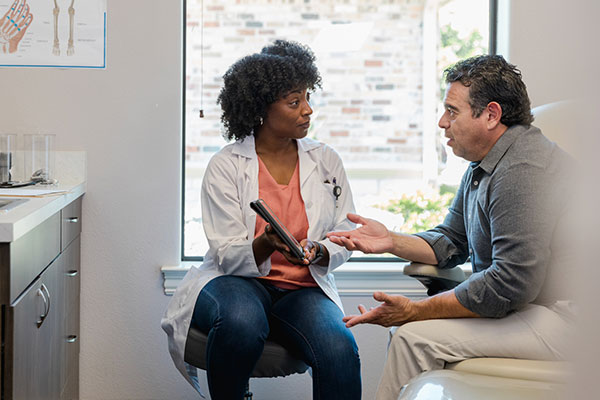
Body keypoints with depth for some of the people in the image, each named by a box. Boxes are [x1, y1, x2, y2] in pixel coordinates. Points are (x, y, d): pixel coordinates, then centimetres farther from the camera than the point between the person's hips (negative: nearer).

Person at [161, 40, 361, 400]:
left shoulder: (327, 162, 9)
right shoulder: (225, 167, -1)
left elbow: (344, 237, 10)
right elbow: (228, 255, -6)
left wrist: (317, 252, -14)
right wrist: (266, 245, -28)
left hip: (304, 288, 2)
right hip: (236, 281, -2)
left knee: (340, 350, -31)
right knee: (242, 322, -38)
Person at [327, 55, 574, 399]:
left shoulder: (523, 172, -22)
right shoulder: (482, 166, 14)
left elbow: (512, 283, -27)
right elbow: (451, 242, 21)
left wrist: (415, 311, -20)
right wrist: (392, 241, 1)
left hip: (556, 319, -11)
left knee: (415, 336, -18)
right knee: (404, 327, 8)